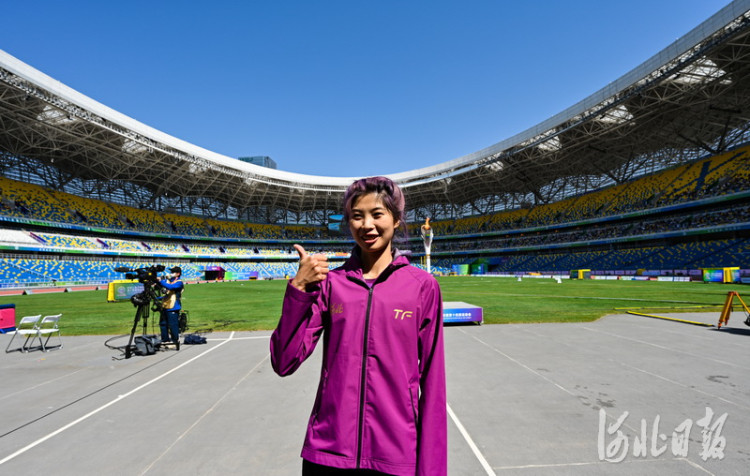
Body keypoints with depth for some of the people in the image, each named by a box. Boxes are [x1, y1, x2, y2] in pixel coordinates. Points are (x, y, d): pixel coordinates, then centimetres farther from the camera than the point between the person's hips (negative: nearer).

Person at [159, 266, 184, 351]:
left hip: (173, 308, -8)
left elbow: (170, 287, -23)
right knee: (163, 324, 13)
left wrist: (160, 281, -25)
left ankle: (176, 343, 3)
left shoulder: (179, 282, -8)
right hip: (165, 307, 8)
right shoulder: (167, 280, 15)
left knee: (173, 325, -7)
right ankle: (165, 341, 25)